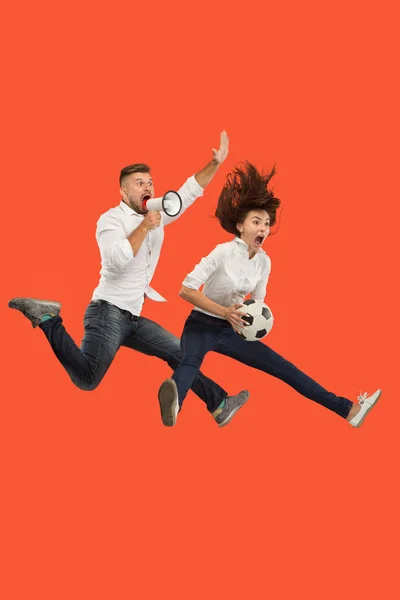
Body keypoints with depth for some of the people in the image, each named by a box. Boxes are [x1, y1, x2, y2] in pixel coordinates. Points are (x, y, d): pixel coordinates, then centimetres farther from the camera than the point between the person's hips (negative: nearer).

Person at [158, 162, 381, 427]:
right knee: (191, 361, -40)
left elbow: (257, 301, 13)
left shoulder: (264, 261, -1)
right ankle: (173, 405, -75)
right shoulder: (223, 252, -19)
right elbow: (186, 289, -22)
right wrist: (225, 312, -30)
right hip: (202, 325, -6)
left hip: (231, 330, 6)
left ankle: (348, 410, 1)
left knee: (282, 367, 2)